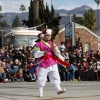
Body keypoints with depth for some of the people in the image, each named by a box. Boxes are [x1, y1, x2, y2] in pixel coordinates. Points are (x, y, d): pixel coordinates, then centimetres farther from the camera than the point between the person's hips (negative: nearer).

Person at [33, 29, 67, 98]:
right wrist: (43, 52, -27)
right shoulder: (38, 44, -3)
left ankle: (58, 89, -10)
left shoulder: (52, 44, 13)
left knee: (55, 77, -6)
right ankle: (41, 93, 13)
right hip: (43, 65, -4)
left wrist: (55, 50, -13)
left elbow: (58, 53, 10)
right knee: (42, 80, 3)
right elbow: (35, 54, -12)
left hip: (53, 65, 4)